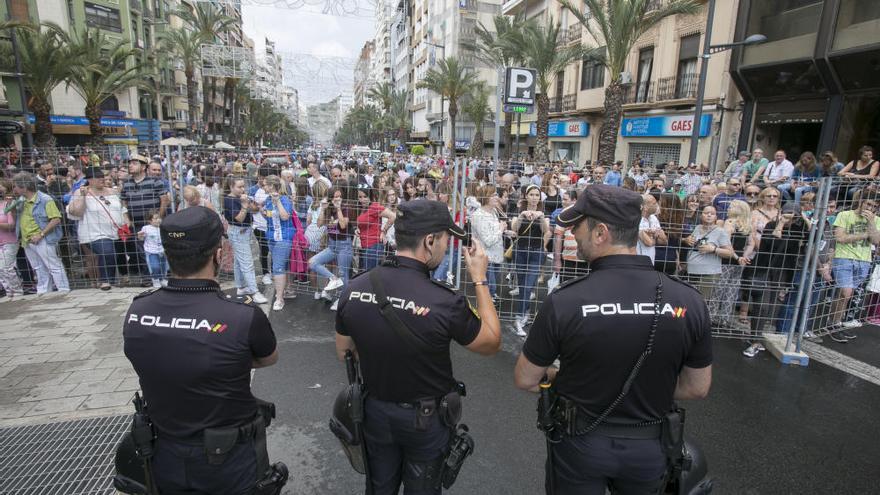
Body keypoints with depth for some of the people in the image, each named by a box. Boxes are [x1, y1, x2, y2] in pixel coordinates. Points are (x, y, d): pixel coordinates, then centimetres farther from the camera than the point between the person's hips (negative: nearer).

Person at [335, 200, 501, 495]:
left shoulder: (353, 289, -17)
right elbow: (492, 343, -12)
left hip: (375, 411, 4)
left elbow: (343, 352, 0)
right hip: (426, 418, -3)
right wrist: (480, 279, -9)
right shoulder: (445, 303, -31)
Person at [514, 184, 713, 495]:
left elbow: (524, 380, -12)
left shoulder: (564, 301, -24)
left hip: (580, 442, -2)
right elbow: (698, 388, -2)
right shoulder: (689, 301, -15)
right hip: (648, 445, 3)